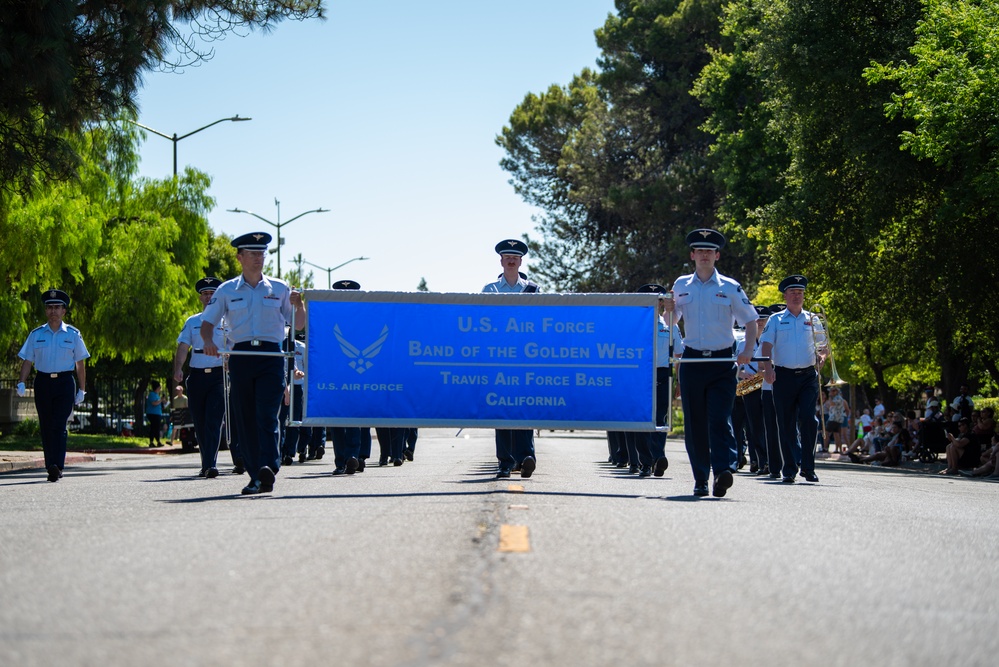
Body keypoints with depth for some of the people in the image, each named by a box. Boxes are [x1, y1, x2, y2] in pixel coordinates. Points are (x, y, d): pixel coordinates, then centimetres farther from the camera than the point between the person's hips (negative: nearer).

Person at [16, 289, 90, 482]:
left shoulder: (73, 334, 7)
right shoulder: (36, 334, 10)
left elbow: (80, 364, 8)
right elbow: (27, 360, 8)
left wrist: (81, 390, 4)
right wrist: (21, 383, -7)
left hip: (64, 382, -2)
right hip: (43, 382, 2)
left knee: (59, 426, -14)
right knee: (46, 427, 3)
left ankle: (57, 466, -22)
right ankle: (50, 468, 9)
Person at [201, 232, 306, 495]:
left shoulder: (280, 288, 13)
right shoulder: (227, 291, 12)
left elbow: (298, 325, 16)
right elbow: (207, 322, 10)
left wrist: (299, 305, -5)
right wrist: (208, 341, -12)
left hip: (271, 357, -1)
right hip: (241, 357, 1)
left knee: (267, 415, -16)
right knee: (245, 419, 0)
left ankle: (269, 469, -28)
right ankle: (255, 477, 4)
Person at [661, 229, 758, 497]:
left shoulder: (730, 287, 3)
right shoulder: (681, 285, 10)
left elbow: (750, 320, 6)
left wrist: (748, 351, -9)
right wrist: (668, 309, -4)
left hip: (722, 362, -3)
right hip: (692, 362, 3)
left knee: (720, 418, -15)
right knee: (694, 422, 3)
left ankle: (724, 470, -25)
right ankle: (700, 480, 10)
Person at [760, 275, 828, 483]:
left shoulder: (812, 319, 13)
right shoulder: (776, 320, 9)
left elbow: (823, 346, 16)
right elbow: (767, 345, -2)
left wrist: (822, 355, -8)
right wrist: (768, 367, -18)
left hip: (808, 376, 0)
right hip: (784, 377, 0)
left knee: (808, 418, -14)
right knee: (786, 424, 2)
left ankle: (808, 467, -4)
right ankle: (789, 470, 9)